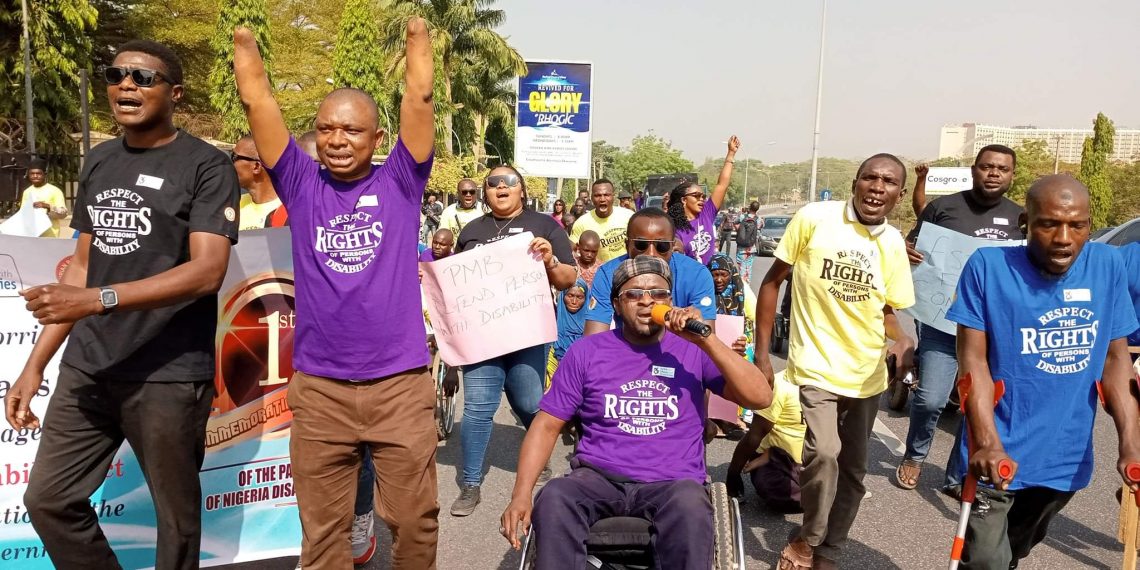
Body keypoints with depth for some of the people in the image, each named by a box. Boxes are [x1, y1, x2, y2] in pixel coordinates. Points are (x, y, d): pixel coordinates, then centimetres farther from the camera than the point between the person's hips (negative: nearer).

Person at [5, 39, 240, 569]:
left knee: (176, 514, 7)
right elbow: (82, 264, 16)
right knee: (47, 499, 12)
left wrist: (97, 300, -26)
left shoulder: (206, 166, -7)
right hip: (86, 367, 6)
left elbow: (207, 271, -18)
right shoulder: (98, 162, 13)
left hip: (169, 374, -6)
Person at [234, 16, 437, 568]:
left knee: (414, 519, 10)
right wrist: (244, 36, 3)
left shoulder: (399, 183, 2)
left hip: (400, 383, -1)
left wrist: (418, 31, -2)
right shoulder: (301, 185, 5)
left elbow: (419, 97, -3)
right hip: (318, 387, 2)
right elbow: (256, 100, 3)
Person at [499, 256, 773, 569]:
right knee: (553, 500, -31)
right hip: (598, 478, 1)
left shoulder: (692, 350, 5)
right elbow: (546, 426, 7)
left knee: (690, 508, -35)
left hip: (672, 483, 0)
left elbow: (761, 398, -5)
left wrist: (706, 341, -14)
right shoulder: (586, 351, 8)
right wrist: (522, 494, -7)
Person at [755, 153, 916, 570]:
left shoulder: (893, 243, 2)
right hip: (817, 366, -5)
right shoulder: (813, 219, -11)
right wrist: (762, 354, -7)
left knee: (853, 472, 13)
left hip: (868, 373, 5)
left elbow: (885, 309, 12)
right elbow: (773, 280, -4)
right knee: (824, 453, -23)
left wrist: (903, 340, -12)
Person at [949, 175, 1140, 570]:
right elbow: (973, 359, -16)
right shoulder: (988, 267, -15)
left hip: (1067, 459, 4)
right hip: (1001, 455, -4)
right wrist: (987, 443, -25)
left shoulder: (1108, 266, -4)